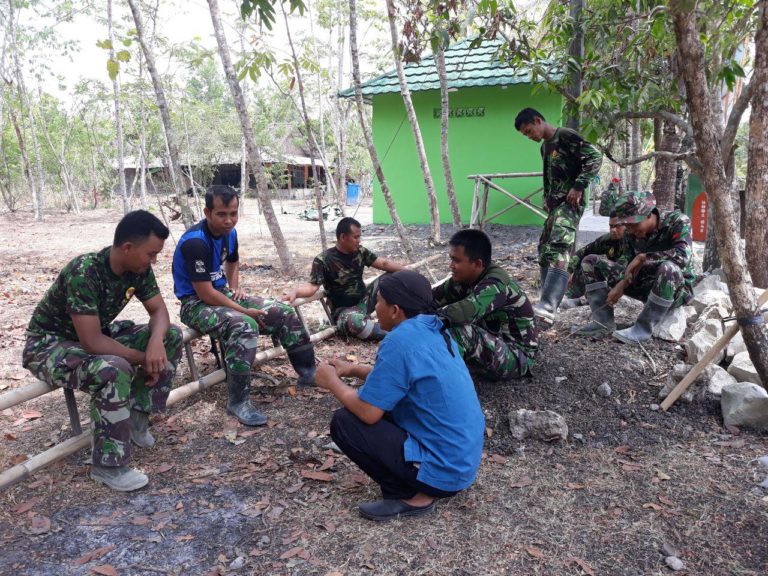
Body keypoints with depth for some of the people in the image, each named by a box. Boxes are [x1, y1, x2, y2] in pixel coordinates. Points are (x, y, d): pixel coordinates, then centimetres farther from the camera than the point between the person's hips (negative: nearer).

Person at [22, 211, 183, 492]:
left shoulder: (138, 268, -12)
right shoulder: (83, 273, -34)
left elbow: (159, 311, -6)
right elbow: (92, 343, -35)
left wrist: (156, 342, -28)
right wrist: (144, 359, -25)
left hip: (98, 334, 7)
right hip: (49, 345, -7)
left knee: (172, 336, -8)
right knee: (114, 370, -37)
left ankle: (136, 416, 2)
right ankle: (108, 465, -19)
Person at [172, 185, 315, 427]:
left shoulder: (229, 232, 1)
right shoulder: (195, 242, -25)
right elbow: (205, 293, -25)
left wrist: (235, 288, 8)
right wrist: (246, 311, -21)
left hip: (223, 293, 8)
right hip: (196, 303, -8)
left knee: (284, 313, -5)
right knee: (245, 326, -37)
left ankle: (309, 372, 11)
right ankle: (238, 401, -25)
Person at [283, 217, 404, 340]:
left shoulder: (360, 252, 0)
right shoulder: (323, 260, -17)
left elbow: (384, 263, 6)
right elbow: (312, 286, -23)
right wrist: (294, 291, -43)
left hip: (364, 301, 7)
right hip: (343, 310, -6)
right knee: (355, 321, -42)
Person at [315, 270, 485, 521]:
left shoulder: (400, 340, -22)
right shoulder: (434, 329, 4)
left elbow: (368, 412, -18)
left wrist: (333, 382, -1)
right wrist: (354, 369, 17)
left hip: (444, 470, -9)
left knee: (343, 423, -8)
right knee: (381, 400, 20)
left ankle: (410, 497, -1)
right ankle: (416, 487, 15)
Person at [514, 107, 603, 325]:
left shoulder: (565, 136, -7)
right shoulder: (545, 147, 21)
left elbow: (595, 157, -15)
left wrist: (578, 187, -18)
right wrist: (546, 198, 13)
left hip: (569, 204, -10)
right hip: (554, 205, 10)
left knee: (558, 252, -24)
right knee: (545, 252, 9)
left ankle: (546, 307, -38)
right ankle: (548, 305, 16)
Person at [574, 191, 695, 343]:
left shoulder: (678, 221, -18)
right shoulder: (634, 232, -1)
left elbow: (684, 256, -35)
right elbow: (635, 265, 8)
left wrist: (643, 257, -27)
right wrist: (622, 285, -10)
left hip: (677, 288, -6)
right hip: (646, 284, 6)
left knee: (668, 268, -44)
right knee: (591, 261, 0)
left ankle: (643, 330, -30)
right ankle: (604, 320, -8)